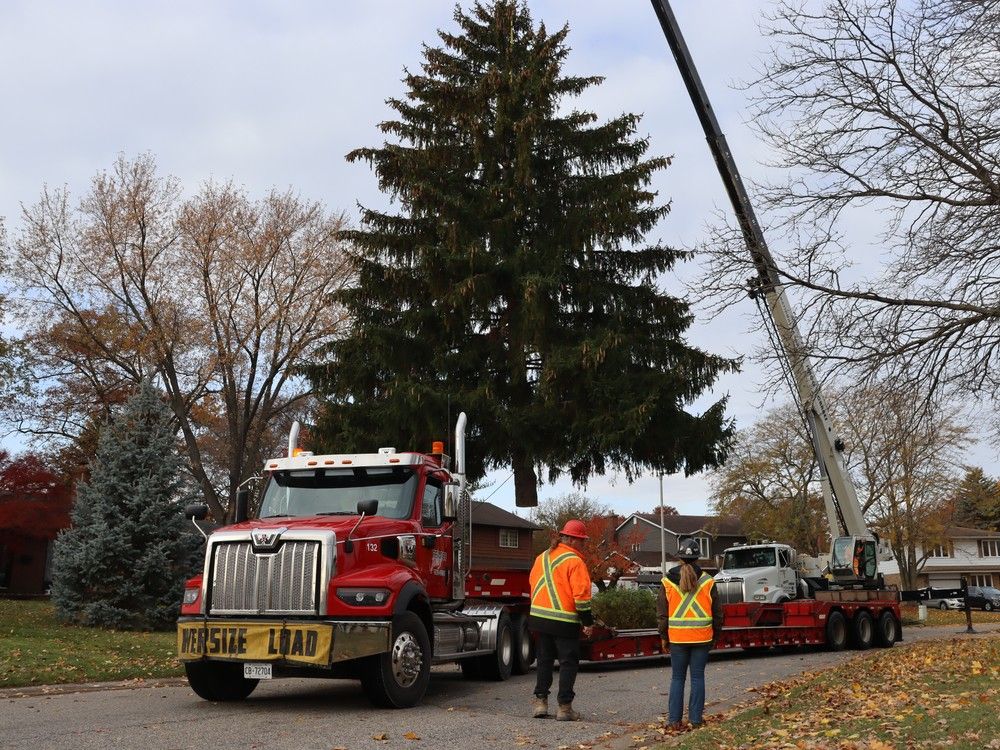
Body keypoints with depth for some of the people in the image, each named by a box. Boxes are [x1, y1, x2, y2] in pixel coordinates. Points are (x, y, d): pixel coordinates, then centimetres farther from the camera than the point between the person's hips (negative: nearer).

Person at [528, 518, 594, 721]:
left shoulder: (541, 558, 11)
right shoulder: (574, 562, -12)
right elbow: (581, 594, -16)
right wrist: (588, 621, -8)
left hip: (539, 618, 6)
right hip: (565, 621, -6)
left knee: (544, 660, 16)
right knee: (568, 663, 3)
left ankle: (540, 701, 16)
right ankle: (565, 707, 3)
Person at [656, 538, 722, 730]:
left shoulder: (668, 582, -1)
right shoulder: (707, 581, -2)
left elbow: (662, 613, 2)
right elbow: (717, 612, 4)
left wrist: (664, 638, 11)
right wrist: (714, 637, 14)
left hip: (677, 638, 0)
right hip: (702, 638, 0)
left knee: (677, 678, 8)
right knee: (697, 677, 8)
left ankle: (674, 719, 8)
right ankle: (696, 718, 10)